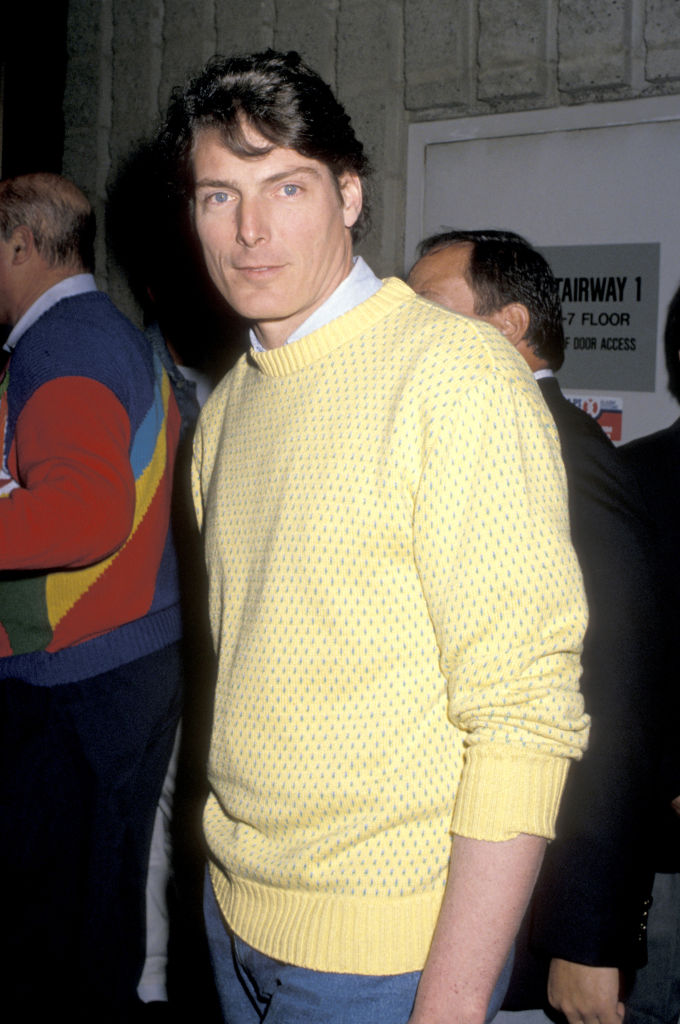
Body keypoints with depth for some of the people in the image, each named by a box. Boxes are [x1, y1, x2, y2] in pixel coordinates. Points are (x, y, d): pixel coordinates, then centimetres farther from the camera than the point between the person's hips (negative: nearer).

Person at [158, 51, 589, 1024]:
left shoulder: (456, 377, -17)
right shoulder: (229, 405, 7)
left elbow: (524, 711, -20)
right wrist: (233, 859, 11)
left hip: (386, 942, -7)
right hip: (236, 908, 7)